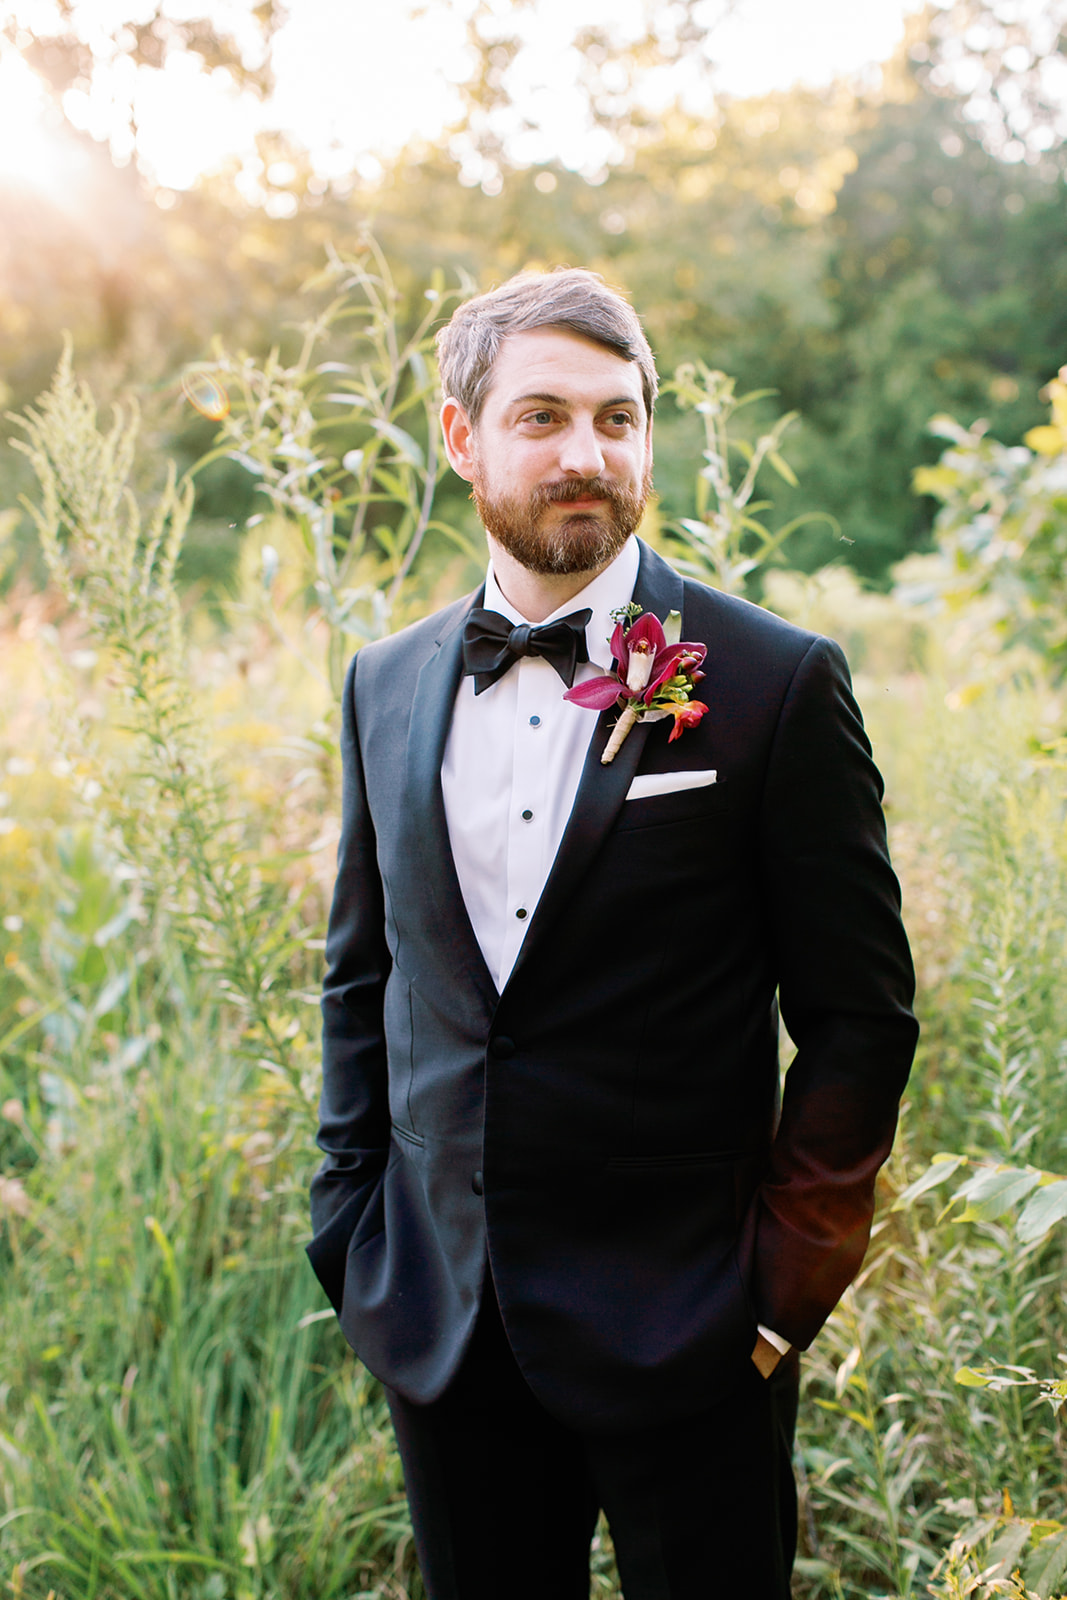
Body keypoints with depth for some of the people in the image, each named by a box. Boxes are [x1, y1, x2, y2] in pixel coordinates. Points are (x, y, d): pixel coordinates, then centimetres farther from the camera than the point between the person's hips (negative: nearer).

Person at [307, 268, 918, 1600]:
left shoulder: (778, 684, -9)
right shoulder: (387, 685, 5)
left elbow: (859, 1015, -6)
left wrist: (782, 1292, -7)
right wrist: (351, 1230, 8)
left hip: (680, 1337, -3)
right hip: (439, 1325, 4)